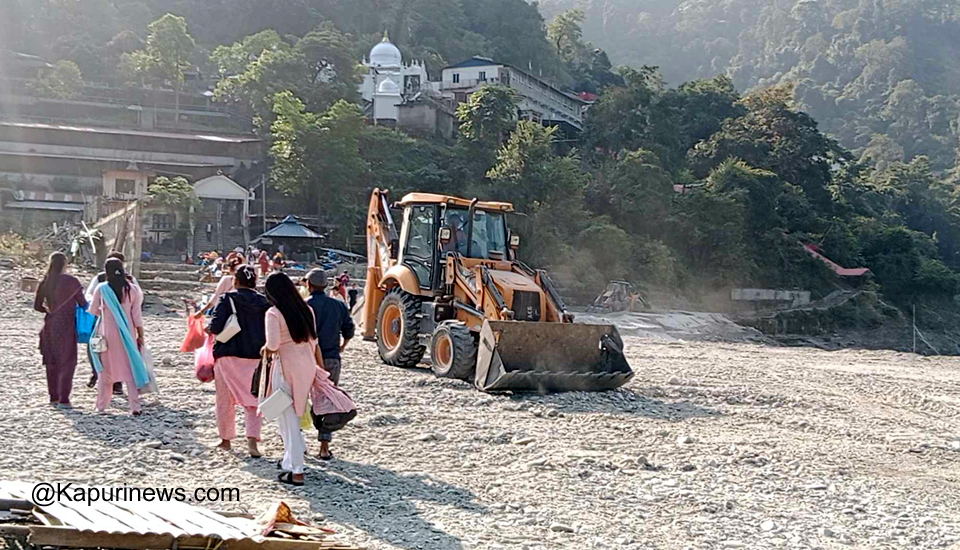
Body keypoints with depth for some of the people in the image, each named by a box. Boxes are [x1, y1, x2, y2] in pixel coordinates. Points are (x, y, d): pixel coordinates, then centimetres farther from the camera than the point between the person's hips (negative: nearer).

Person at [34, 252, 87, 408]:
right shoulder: (71, 281, -11)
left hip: (50, 325, 5)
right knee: (67, 362, 1)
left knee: (51, 362, 14)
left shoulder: (44, 282, 2)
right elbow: (83, 303, -7)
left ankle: (53, 397, 18)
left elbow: (37, 306, 5)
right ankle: (64, 399, -3)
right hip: (66, 326, -5)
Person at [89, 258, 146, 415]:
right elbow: (137, 316, -2)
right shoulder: (132, 289, -4)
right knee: (130, 369, 4)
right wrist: (140, 335, 5)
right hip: (127, 334, 1)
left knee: (106, 369, 12)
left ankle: (101, 405, 18)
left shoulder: (101, 289, -7)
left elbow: (93, 310, 3)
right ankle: (135, 406, -3)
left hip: (107, 334, -1)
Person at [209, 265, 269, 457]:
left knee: (225, 400, 13)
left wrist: (210, 328, 6)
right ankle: (252, 438, -9)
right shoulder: (264, 302, 1)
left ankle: (226, 439, 22)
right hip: (256, 357, 2)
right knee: (253, 400, 8)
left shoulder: (229, 299, -9)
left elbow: (215, 327, -15)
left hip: (229, 356, -2)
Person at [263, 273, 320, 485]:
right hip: (308, 365, 6)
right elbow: (313, 340, 11)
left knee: (288, 418, 2)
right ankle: (292, 457, 30)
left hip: (287, 366, -6)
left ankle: (296, 471, 2)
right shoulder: (306, 310, 8)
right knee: (294, 414, 22)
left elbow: (273, 345, -19)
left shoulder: (274, 313, -11)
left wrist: (266, 350, 3)